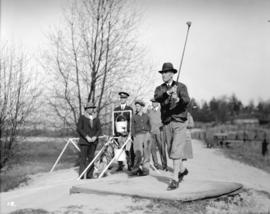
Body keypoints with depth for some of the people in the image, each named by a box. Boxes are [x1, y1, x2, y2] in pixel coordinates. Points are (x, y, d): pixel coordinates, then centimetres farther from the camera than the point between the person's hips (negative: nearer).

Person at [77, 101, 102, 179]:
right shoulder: (82, 118, 1)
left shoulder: (96, 119, 12)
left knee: (91, 158, 3)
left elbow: (99, 130, 9)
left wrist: (95, 137, -9)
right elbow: (79, 129, -5)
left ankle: (90, 175, 7)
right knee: (83, 158, -5)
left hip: (93, 141, 3)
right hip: (84, 141, -3)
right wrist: (87, 137, -12)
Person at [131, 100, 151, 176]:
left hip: (147, 134, 2)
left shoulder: (146, 116, 16)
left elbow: (149, 126, 18)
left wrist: (148, 134, 5)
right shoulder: (134, 117, 13)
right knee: (139, 153, -16)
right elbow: (133, 128, 9)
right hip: (138, 135, -1)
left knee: (146, 153, -1)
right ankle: (137, 168, -5)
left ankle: (145, 169, 4)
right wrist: (134, 136, -4)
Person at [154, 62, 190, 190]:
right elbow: (157, 98, -17)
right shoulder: (159, 89, 6)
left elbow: (186, 101, -19)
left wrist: (178, 99, -42)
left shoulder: (181, 86, -2)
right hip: (166, 124, 4)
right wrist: (168, 92, -35)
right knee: (171, 152, 13)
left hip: (179, 123, -4)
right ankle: (182, 170, 38)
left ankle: (175, 180, -10)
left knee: (176, 151, -12)